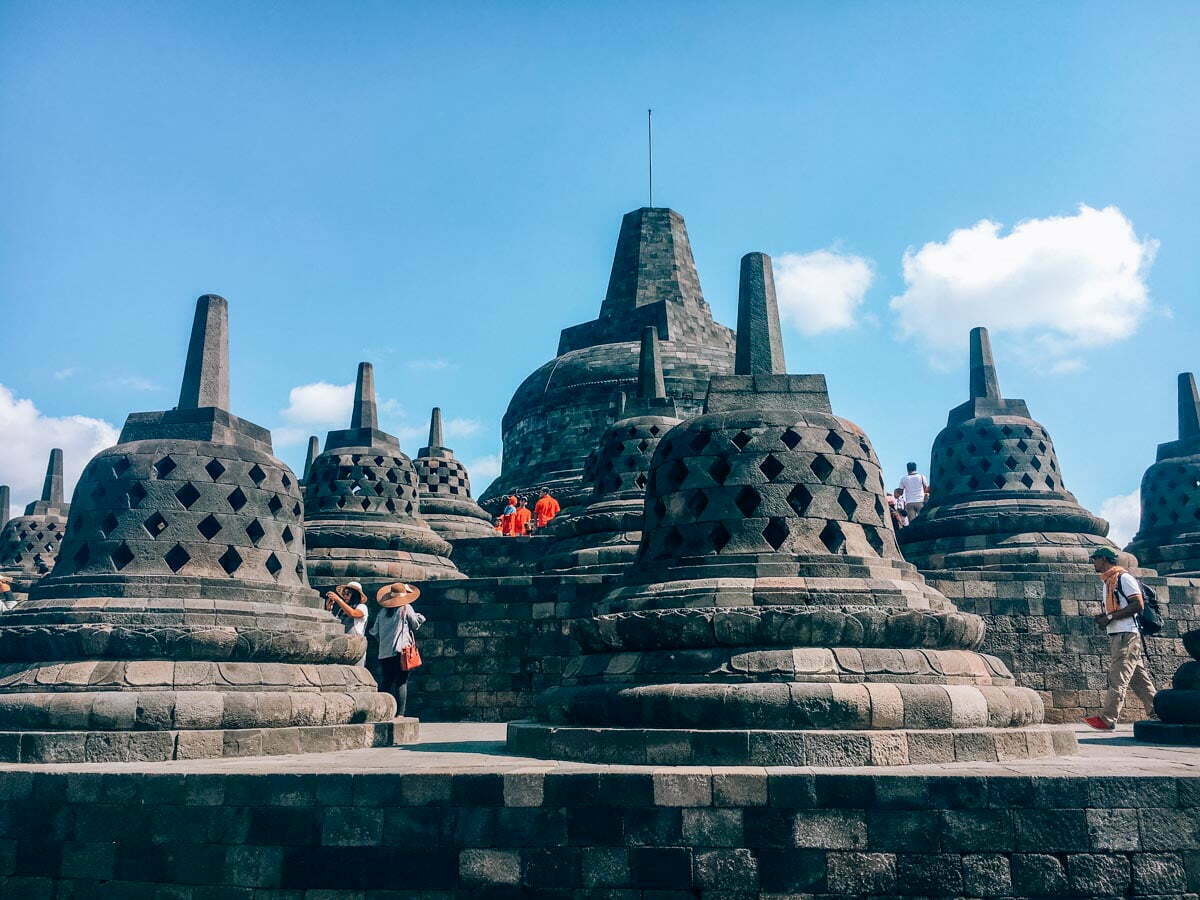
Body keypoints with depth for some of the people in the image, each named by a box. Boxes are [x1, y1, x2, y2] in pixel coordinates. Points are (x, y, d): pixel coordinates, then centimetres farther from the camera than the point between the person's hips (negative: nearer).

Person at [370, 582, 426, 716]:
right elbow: (416, 624, 4)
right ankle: (399, 713, -6)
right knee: (401, 683, -3)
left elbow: (375, 631, 16)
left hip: (384, 652, 4)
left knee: (385, 683, 8)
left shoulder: (382, 611, 11)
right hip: (401, 650, -4)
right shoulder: (406, 608, -3)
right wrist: (419, 617, 23)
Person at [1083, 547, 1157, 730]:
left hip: (1127, 634, -9)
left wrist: (1110, 617, -17)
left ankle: (1107, 719, -12)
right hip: (1115, 635, 9)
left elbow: (1138, 605, -15)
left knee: (1117, 678, -10)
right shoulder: (1106, 583, 21)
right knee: (1139, 678, 11)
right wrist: (1100, 618, 5)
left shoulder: (1123, 578, -7)